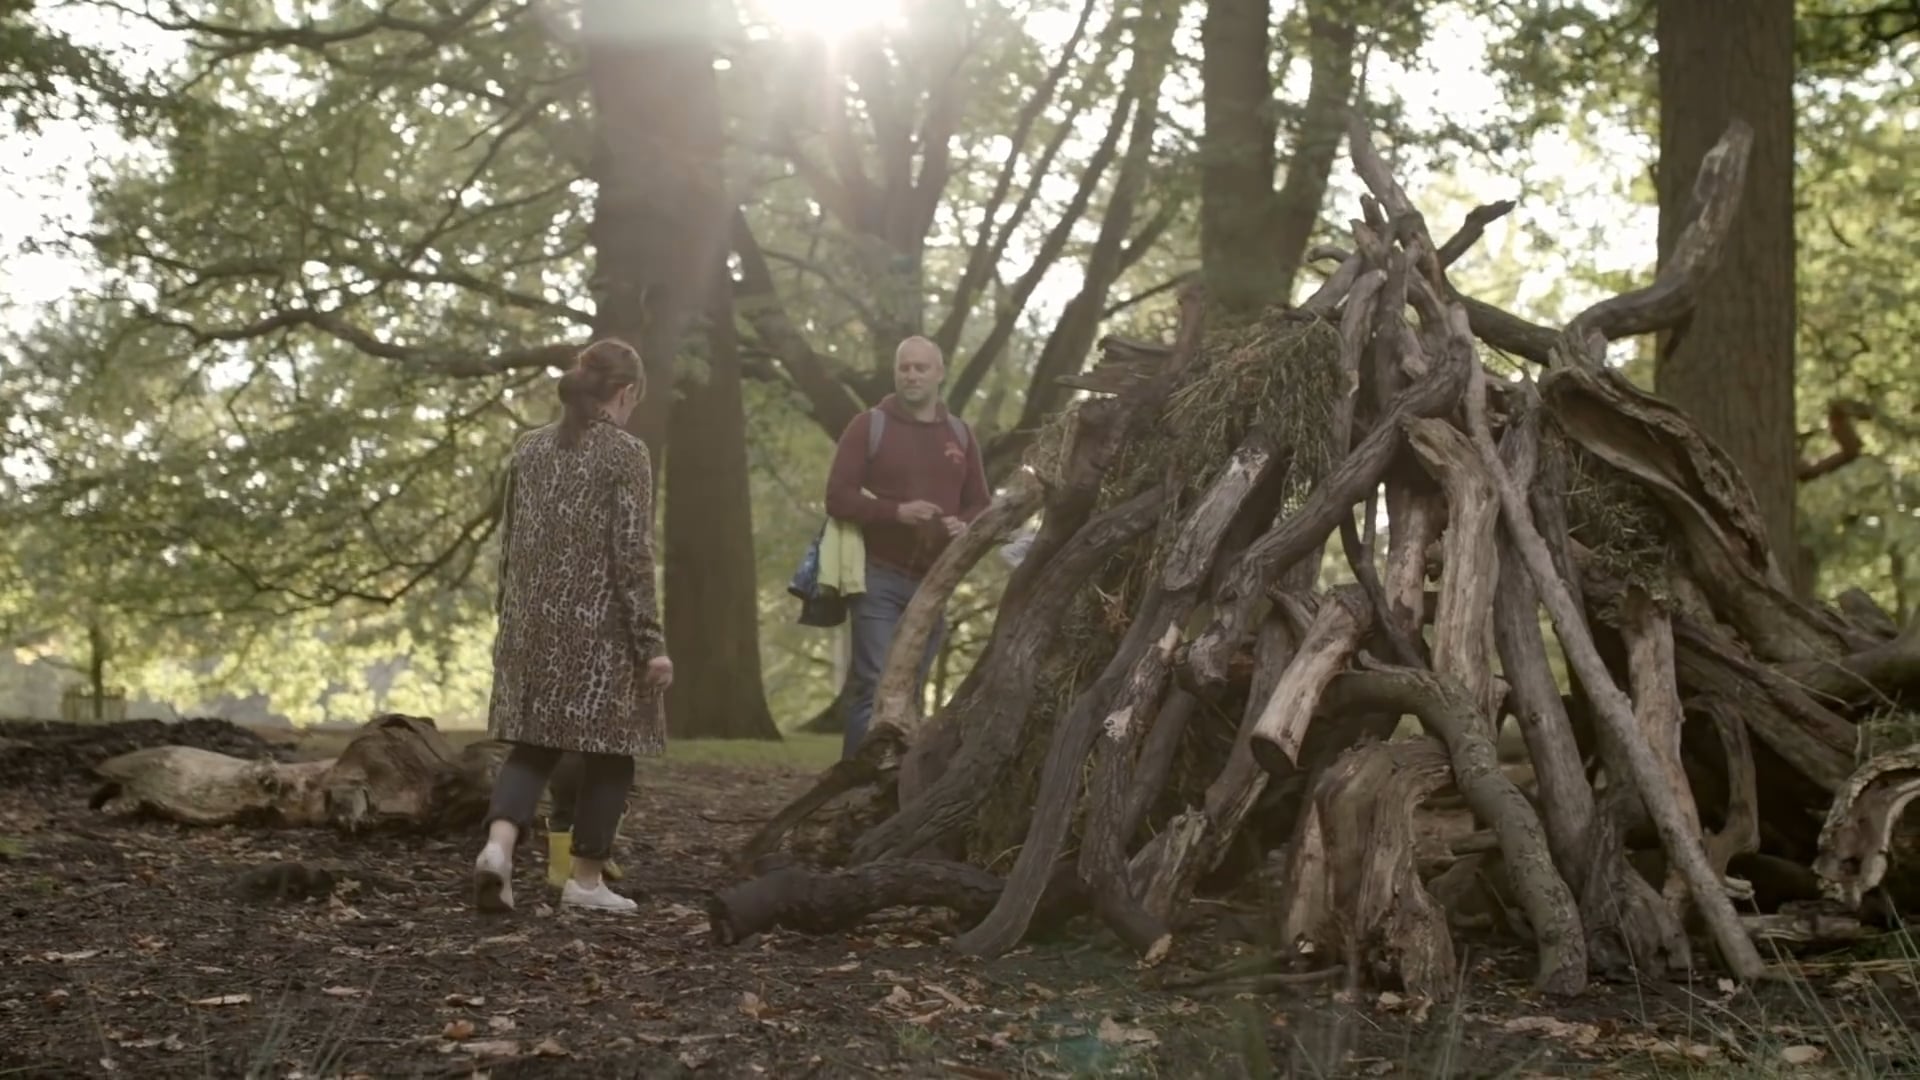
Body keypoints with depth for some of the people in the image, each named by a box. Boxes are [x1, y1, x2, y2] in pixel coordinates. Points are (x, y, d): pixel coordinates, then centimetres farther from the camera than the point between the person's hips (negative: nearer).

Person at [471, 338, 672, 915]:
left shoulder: (530, 447, 9)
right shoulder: (625, 453, -8)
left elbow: (510, 543, 13)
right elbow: (631, 555, -12)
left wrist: (511, 618, 23)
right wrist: (651, 642, -10)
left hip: (533, 623, 5)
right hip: (599, 627, -5)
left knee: (533, 743, 9)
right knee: (608, 749, 7)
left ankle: (498, 844, -14)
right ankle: (585, 878, 11)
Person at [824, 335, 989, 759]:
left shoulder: (960, 435, 14)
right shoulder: (869, 426, 1)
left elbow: (978, 505, 18)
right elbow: (838, 497, -6)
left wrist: (964, 526, -7)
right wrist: (896, 512, -20)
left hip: (935, 582, 4)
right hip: (880, 578, -4)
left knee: (910, 689, 8)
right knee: (874, 684, -11)